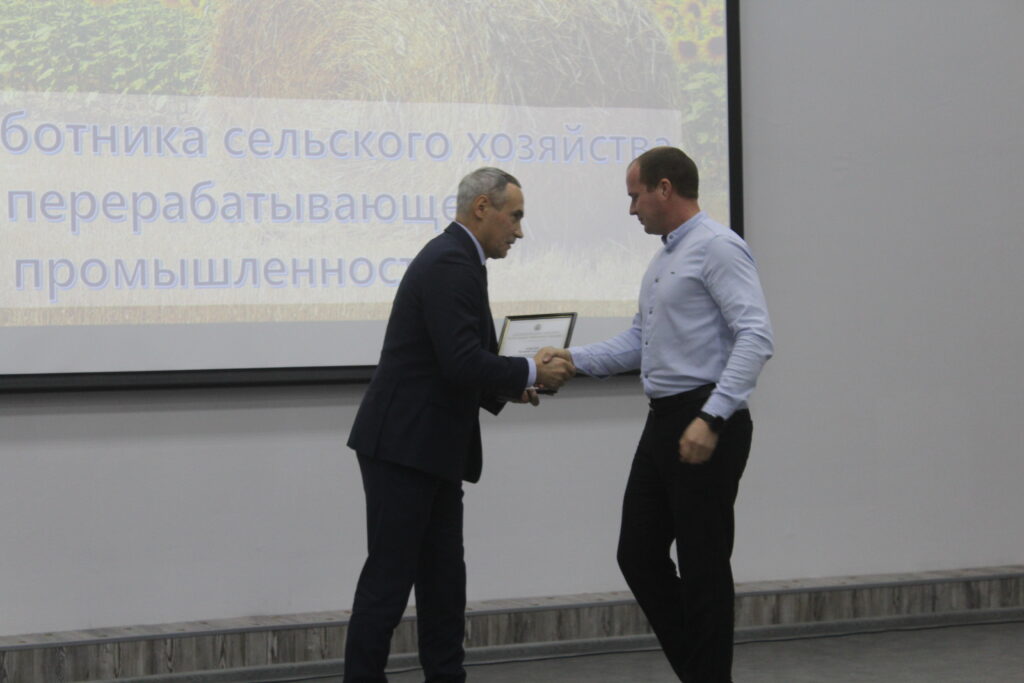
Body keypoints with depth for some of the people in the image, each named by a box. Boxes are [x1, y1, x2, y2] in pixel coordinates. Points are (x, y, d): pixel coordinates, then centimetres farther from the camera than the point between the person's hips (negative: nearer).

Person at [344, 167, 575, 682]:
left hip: (429, 450, 10)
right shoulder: (451, 263, -16)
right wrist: (532, 372, -12)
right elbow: (462, 363, -24)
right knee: (389, 578, -5)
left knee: (443, 578, 12)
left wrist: (509, 388, 13)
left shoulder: (454, 260, 17)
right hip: (402, 447, -10)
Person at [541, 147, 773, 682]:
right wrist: (574, 359, 10)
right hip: (665, 421, 10)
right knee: (639, 554, 10)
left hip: (707, 427, -10)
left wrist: (711, 417, -27)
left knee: (703, 566, -1)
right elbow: (639, 342, 23)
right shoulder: (663, 260, 18)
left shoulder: (717, 248, -12)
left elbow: (755, 337, -21)